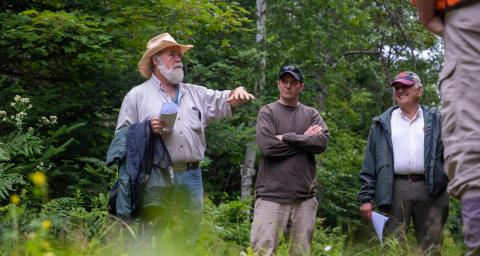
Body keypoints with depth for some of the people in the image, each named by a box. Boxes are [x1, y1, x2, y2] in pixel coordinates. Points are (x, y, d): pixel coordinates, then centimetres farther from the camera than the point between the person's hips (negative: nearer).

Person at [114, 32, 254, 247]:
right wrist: (147, 129, -12)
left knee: (187, 240, 5)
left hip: (191, 177, 4)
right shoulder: (137, 95, 7)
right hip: (157, 178, -4)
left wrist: (238, 92, -7)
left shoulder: (195, 93, 20)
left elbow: (224, 101, 15)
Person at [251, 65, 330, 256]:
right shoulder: (267, 112, 6)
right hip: (272, 195, -3)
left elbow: (321, 142, -4)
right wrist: (305, 139, -4)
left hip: (304, 196, 3)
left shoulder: (311, 114, 14)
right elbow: (267, 146, -11)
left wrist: (286, 137, -7)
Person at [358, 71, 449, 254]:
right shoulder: (383, 124, 14)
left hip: (430, 189, 0)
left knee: (430, 247, 0)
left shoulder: (435, 121, 14)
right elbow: (369, 164, 10)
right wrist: (366, 198, 1)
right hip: (396, 189, 0)